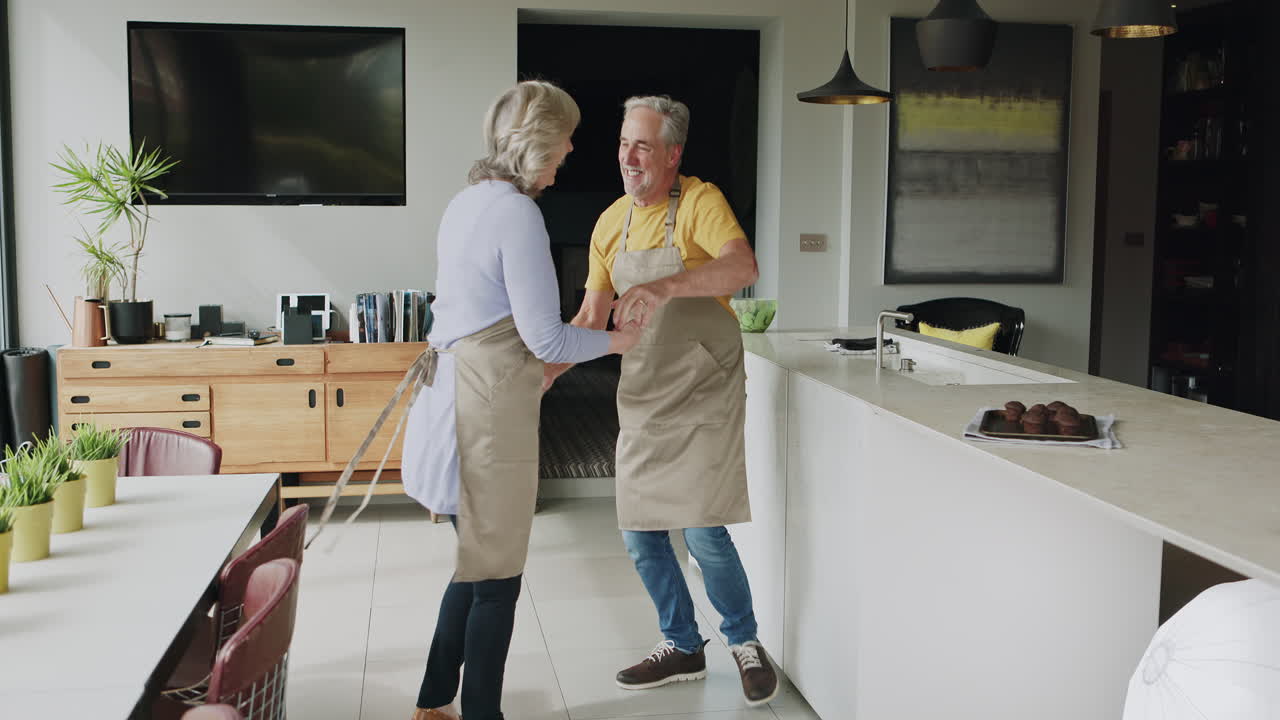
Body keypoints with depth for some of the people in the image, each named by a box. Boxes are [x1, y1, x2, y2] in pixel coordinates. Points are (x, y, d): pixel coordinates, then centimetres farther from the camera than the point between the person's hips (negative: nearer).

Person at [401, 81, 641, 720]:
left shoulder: (468, 201, 12)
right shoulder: (517, 213, -17)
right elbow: (546, 338, -17)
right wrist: (616, 340, -2)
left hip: (456, 393, 10)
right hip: (490, 409, -10)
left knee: (476, 564, 20)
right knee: (495, 577, 3)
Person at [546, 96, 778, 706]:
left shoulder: (699, 201, -10)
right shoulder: (610, 223, 7)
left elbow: (742, 267, -29)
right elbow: (591, 318, 11)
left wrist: (667, 285, -44)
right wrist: (549, 369, -3)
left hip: (704, 388, -6)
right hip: (641, 393, 6)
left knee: (704, 531, -10)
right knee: (640, 536, 8)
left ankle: (745, 643, 14)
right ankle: (682, 647, 27)